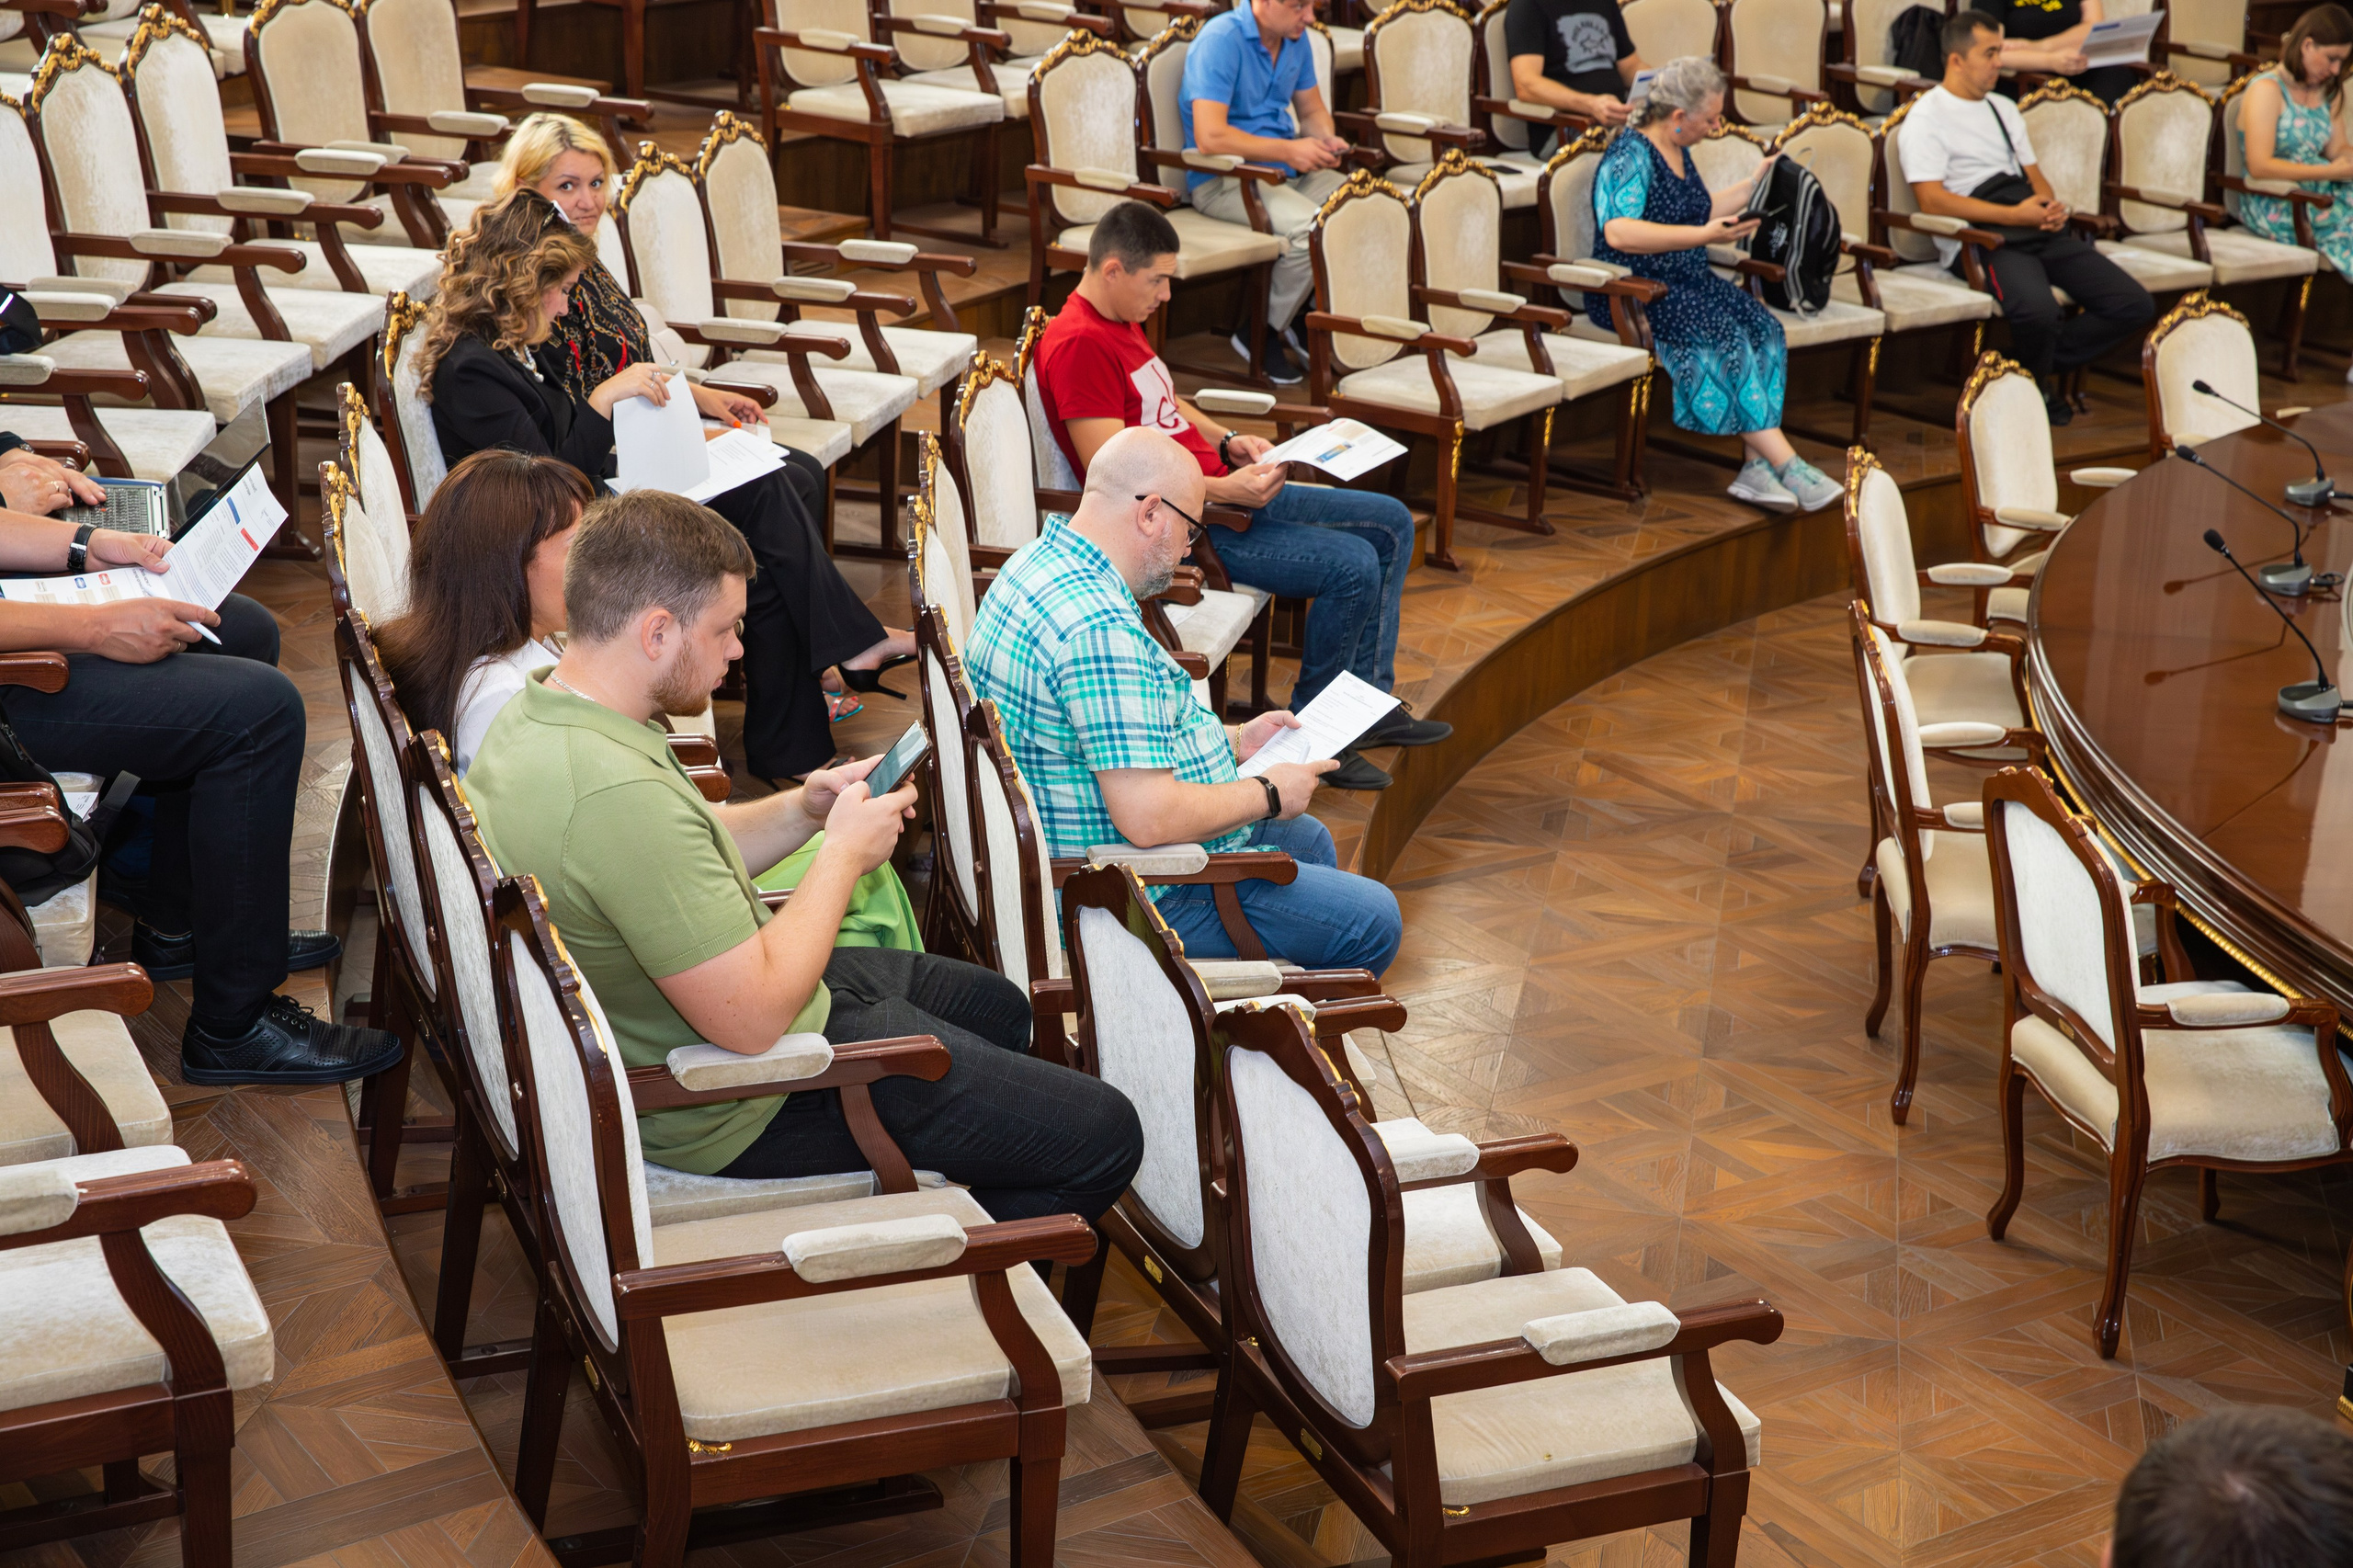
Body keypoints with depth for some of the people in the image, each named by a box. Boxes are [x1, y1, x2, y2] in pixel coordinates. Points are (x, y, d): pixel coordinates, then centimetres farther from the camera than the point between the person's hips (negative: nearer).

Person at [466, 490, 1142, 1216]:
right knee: (1102, 1135, -4)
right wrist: (844, 851, -19)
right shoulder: (617, 795, -36)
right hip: (733, 1110, -10)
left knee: (995, 1005, 30)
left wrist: (803, 809, 0)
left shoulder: (536, 712, -3)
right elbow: (754, 1019, -32)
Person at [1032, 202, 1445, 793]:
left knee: (1391, 523, 10)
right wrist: (1226, 489, -25)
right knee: (1352, 566, -22)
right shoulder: (1078, 345, -21)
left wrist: (1228, 442, 10)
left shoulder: (1122, 321, 13)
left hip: (1224, 491, 11)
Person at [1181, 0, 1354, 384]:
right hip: (1222, 181, -8)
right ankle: (1262, 333, -10)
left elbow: (1312, 110, 22)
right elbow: (1210, 137, -25)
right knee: (1312, 228, -32)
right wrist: (1289, 151, -21)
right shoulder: (1221, 39, -16)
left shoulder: (1295, 39, 9)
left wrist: (1326, 140, -3)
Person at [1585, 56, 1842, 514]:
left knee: (1761, 326, -16)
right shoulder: (1630, 157, -13)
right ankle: (1787, 466, -29)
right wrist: (1704, 236, -31)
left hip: (1686, 283, 9)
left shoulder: (1677, 152, 16)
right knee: (1722, 335, -29)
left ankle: (1757, 467, -25)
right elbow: (1618, 233, -29)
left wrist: (1754, 184, 32)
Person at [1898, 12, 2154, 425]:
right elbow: (1933, 201, -12)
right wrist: (2014, 215, -15)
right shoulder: (1926, 117, -1)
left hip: (2041, 232, 8)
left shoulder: (2003, 108, 25)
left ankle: (2043, 362, 5)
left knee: (2136, 306, -8)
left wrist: (2052, 207, 1)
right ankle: (2038, 387, -5)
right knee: (2039, 310, -37)